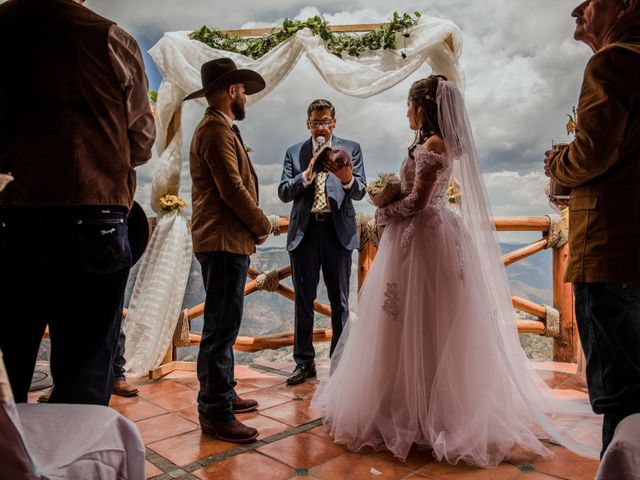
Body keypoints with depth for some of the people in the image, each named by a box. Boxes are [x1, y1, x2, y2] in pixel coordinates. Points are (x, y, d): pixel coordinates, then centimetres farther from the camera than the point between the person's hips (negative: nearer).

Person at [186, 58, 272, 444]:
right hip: (224, 241, -11)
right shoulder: (216, 129, -11)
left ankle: (223, 394, 29)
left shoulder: (221, 129, 21)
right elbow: (233, 189, -19)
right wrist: (263, 225, -6)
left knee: (224, 325, 17)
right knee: (222, 327, -6)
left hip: (229, 241, 11)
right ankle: (216, 413, 2)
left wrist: (252, 228, 9)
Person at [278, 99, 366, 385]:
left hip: (338, 231, -1)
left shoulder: (351, 149, 6)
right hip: (304, 232, 2)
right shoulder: (294, 152, 10)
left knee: (340, 301, 6)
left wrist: (347, 179, -25)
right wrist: (307, 175, -15)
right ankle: (304, 362, 20)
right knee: (303, 300, 8)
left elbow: (360, 192, -3)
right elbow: (283, 193, 1)